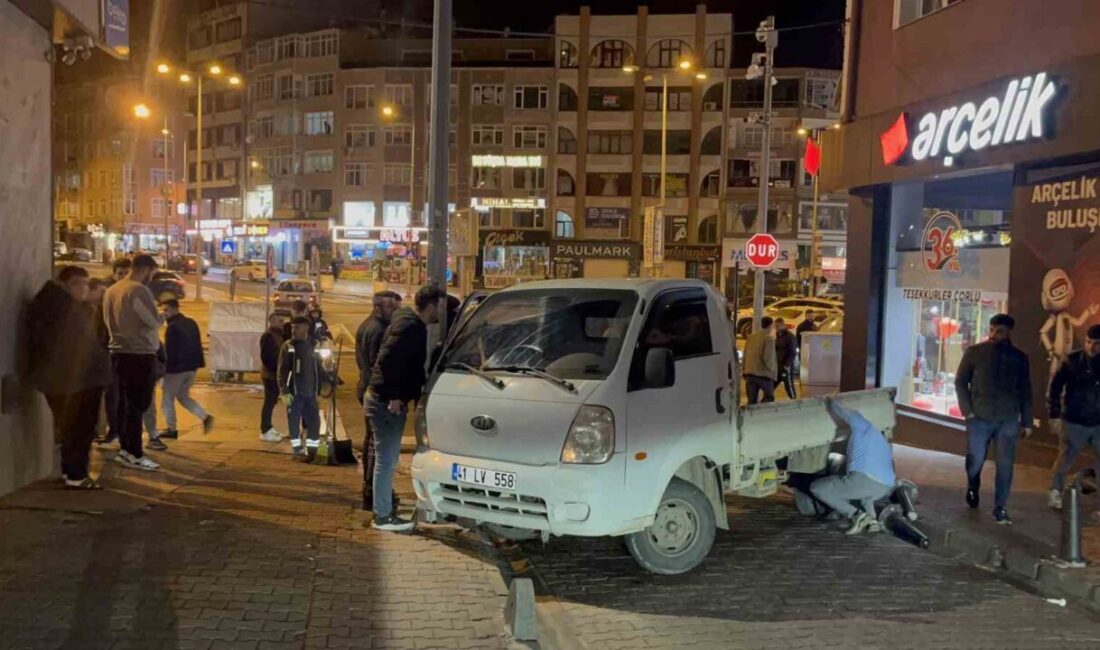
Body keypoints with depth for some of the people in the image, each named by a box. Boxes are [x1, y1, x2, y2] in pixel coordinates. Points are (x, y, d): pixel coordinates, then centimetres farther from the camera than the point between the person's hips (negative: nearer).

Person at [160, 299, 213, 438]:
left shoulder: (172, 327, -14)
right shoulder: (192, 323, 12)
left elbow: (169, 350, -17)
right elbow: (198, 345, 15)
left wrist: (167, 367, -11)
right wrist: (198, 363, 16)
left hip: (176, 368, -8)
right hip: (191, 367, 8)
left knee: (167, 399, 6)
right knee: (183, 397, 19)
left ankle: (171, 429, 7)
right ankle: (205, 417, 2)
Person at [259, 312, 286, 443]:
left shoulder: (279, 335, 14)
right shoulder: (267, 336, -14)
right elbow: (265, 356, -21)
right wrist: (276, 368, -20)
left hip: (276, 374, 9)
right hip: (270, 374, -9)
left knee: (272, 401, 14)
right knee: (269, 402, -7)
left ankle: (268, 428, 23)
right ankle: (265, 431, -3)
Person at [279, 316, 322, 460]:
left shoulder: (313, 345, 7)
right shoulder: (288, 346, -2)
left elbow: (319, 369, 11)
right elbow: (282, 371, -6)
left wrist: (319, 389, 7)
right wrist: (284, 392, -14)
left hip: (311, 391, 3)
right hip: (294, 391, -3)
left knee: (314, 421, 3)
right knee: (294, 421, 2)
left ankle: (312, 449, 13)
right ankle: (297, 448, 12)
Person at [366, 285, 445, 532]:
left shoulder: (412, 325, 14)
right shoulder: (411, 327, -18)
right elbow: (387, 360, -26)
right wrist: (393, 396, -22)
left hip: (388, 399, 10)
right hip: (387, 401, -10)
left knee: (387, 459, 15)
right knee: (387, 460, -4)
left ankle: (384, 511, 24)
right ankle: (383, 516, 2)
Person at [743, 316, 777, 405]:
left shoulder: (751, 337, 7)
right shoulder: (769, 338, -12)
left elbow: (745, 355, 12)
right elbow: (768, 358, -17)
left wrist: (745, 371, 19)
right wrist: (772, 371, -2)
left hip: (750, 373, 6)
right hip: (764, 374, -6)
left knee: (752, 400, 9)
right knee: (769, 397, 10)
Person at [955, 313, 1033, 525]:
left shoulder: (1019, 357, 6)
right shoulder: (974, 352, 1)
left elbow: (1025, 391, 10)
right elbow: (960, 382, 4)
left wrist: (1026, 421, 7)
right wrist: (967, 410, -5)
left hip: (1008, 420, 1)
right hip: (979, 417, -1)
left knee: (1005, 465, -1)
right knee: (975, 459, 1)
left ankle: (1000, 508, 8)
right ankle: (972, 488, 32)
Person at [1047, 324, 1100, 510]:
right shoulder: (1073, 360, -6)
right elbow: (1055, 386, -3)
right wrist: (1054, 414, -7)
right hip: (1074, 421, -2)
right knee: (1066, 458, 8)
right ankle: (1056, 491, 26)